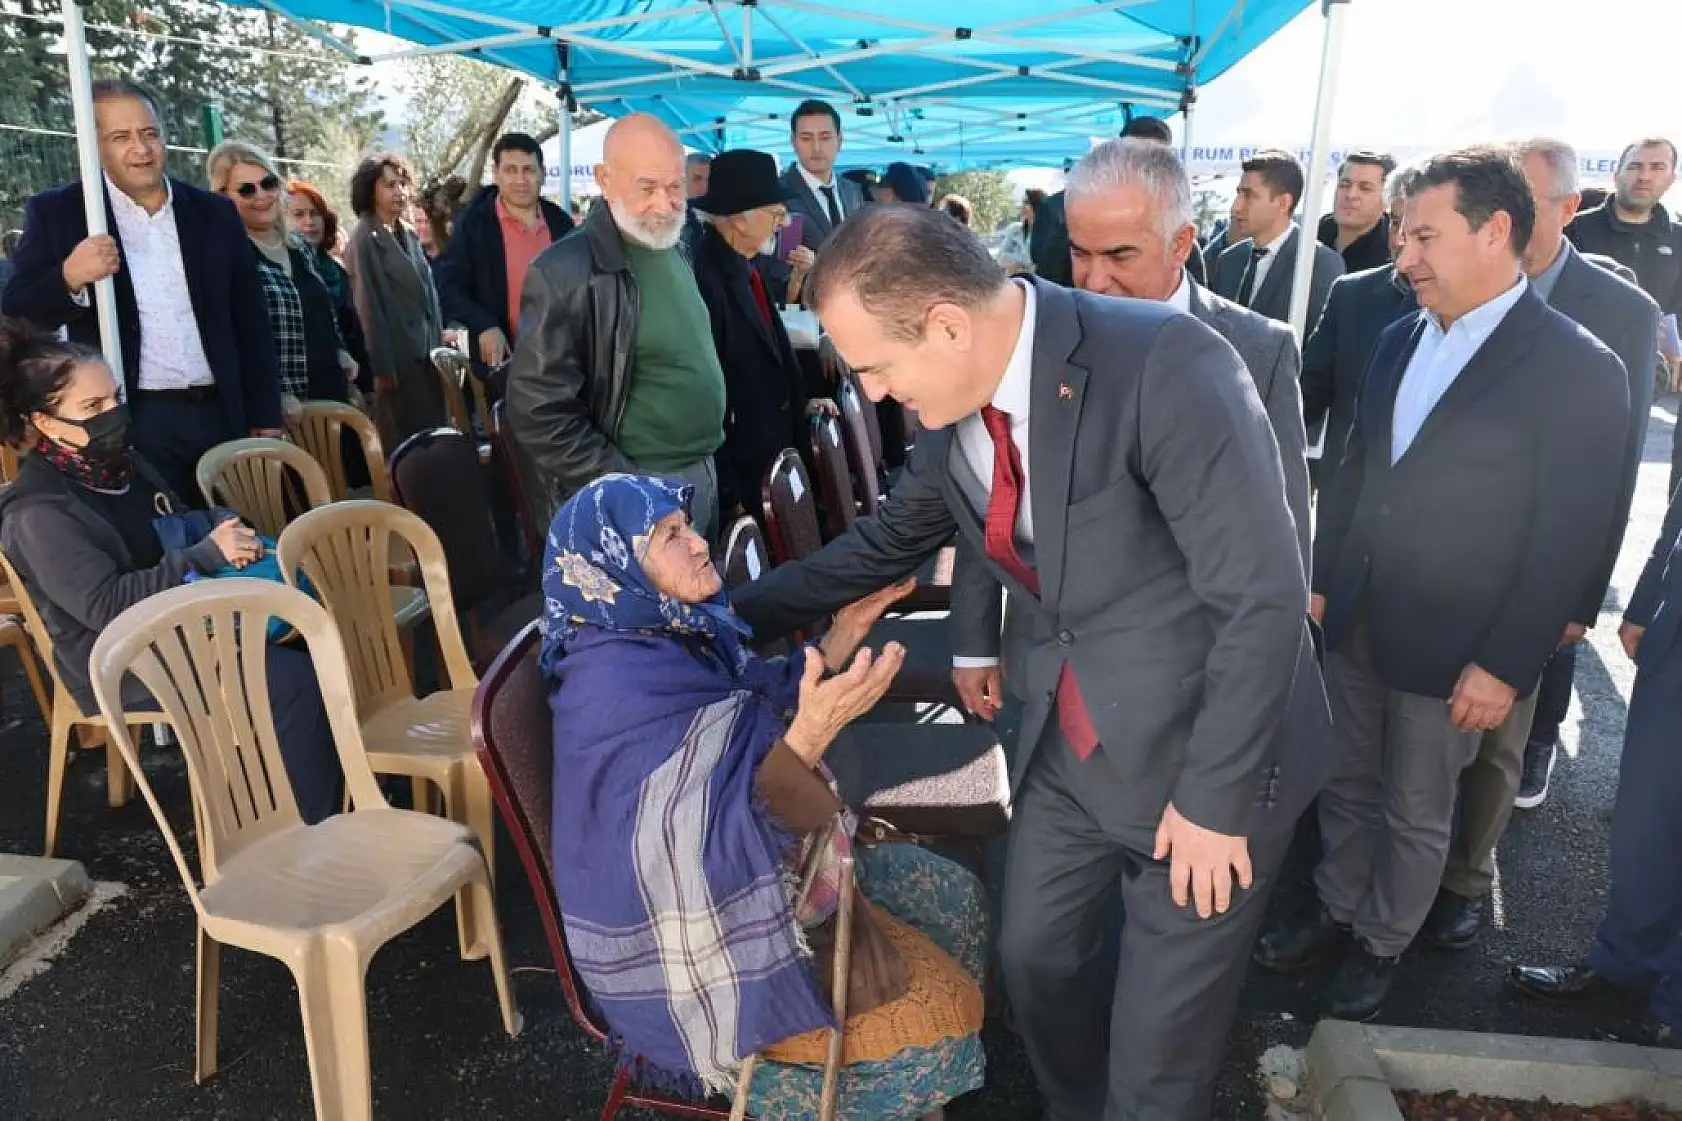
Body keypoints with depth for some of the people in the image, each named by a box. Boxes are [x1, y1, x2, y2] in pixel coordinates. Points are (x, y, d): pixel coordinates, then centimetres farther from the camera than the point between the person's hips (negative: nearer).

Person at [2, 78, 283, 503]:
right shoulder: (57, 213, 2)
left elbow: (252, 323, 10)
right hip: (129, 425, -2)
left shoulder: (215, 213, 8)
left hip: (223, 417, 3)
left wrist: (266, 420, 6)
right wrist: (69, 278, -21)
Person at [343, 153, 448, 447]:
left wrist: (438, 346, 11)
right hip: (398, 358, -7)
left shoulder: (409, 236, 14)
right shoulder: (365, 238, -8)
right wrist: (382, 367, -16)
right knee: (403, 444, -2)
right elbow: (369, 304, -12)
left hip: (426, 355, 7)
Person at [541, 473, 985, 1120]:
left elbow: (764, 709, 11)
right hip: (698, 942, -9)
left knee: (954, 896, 12)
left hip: (752, 871, 9)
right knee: (936, 1021, -9)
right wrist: (814, 732, -42)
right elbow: (707, 840, -32)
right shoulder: (618, 690, -29)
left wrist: (847, 629, 0)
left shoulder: (673, 630, -1)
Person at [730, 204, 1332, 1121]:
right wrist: (732, 615, 15)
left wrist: (1214, 797, -18)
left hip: (1205, 754, -6)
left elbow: (1263, 595, -23)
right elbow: (887, 543, 15)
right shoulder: (952, 410, -2)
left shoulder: (1165, 363, -25)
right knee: (1033, 957, 21)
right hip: (1064, 750, 7)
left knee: (1160, 1036, 9)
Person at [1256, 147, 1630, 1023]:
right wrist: (1321, 580, 10)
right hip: (1355, 624, 5)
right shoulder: (1400, 340, 5)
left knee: (1416, 815, 13)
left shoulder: (1578, 368, -13)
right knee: (1347, 785, 19)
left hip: (1451, 651, -5)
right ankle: (1337, 913, 39)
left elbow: (1571, 538, -13)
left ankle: (1381, 945, 34)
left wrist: (1505, 664, -15)